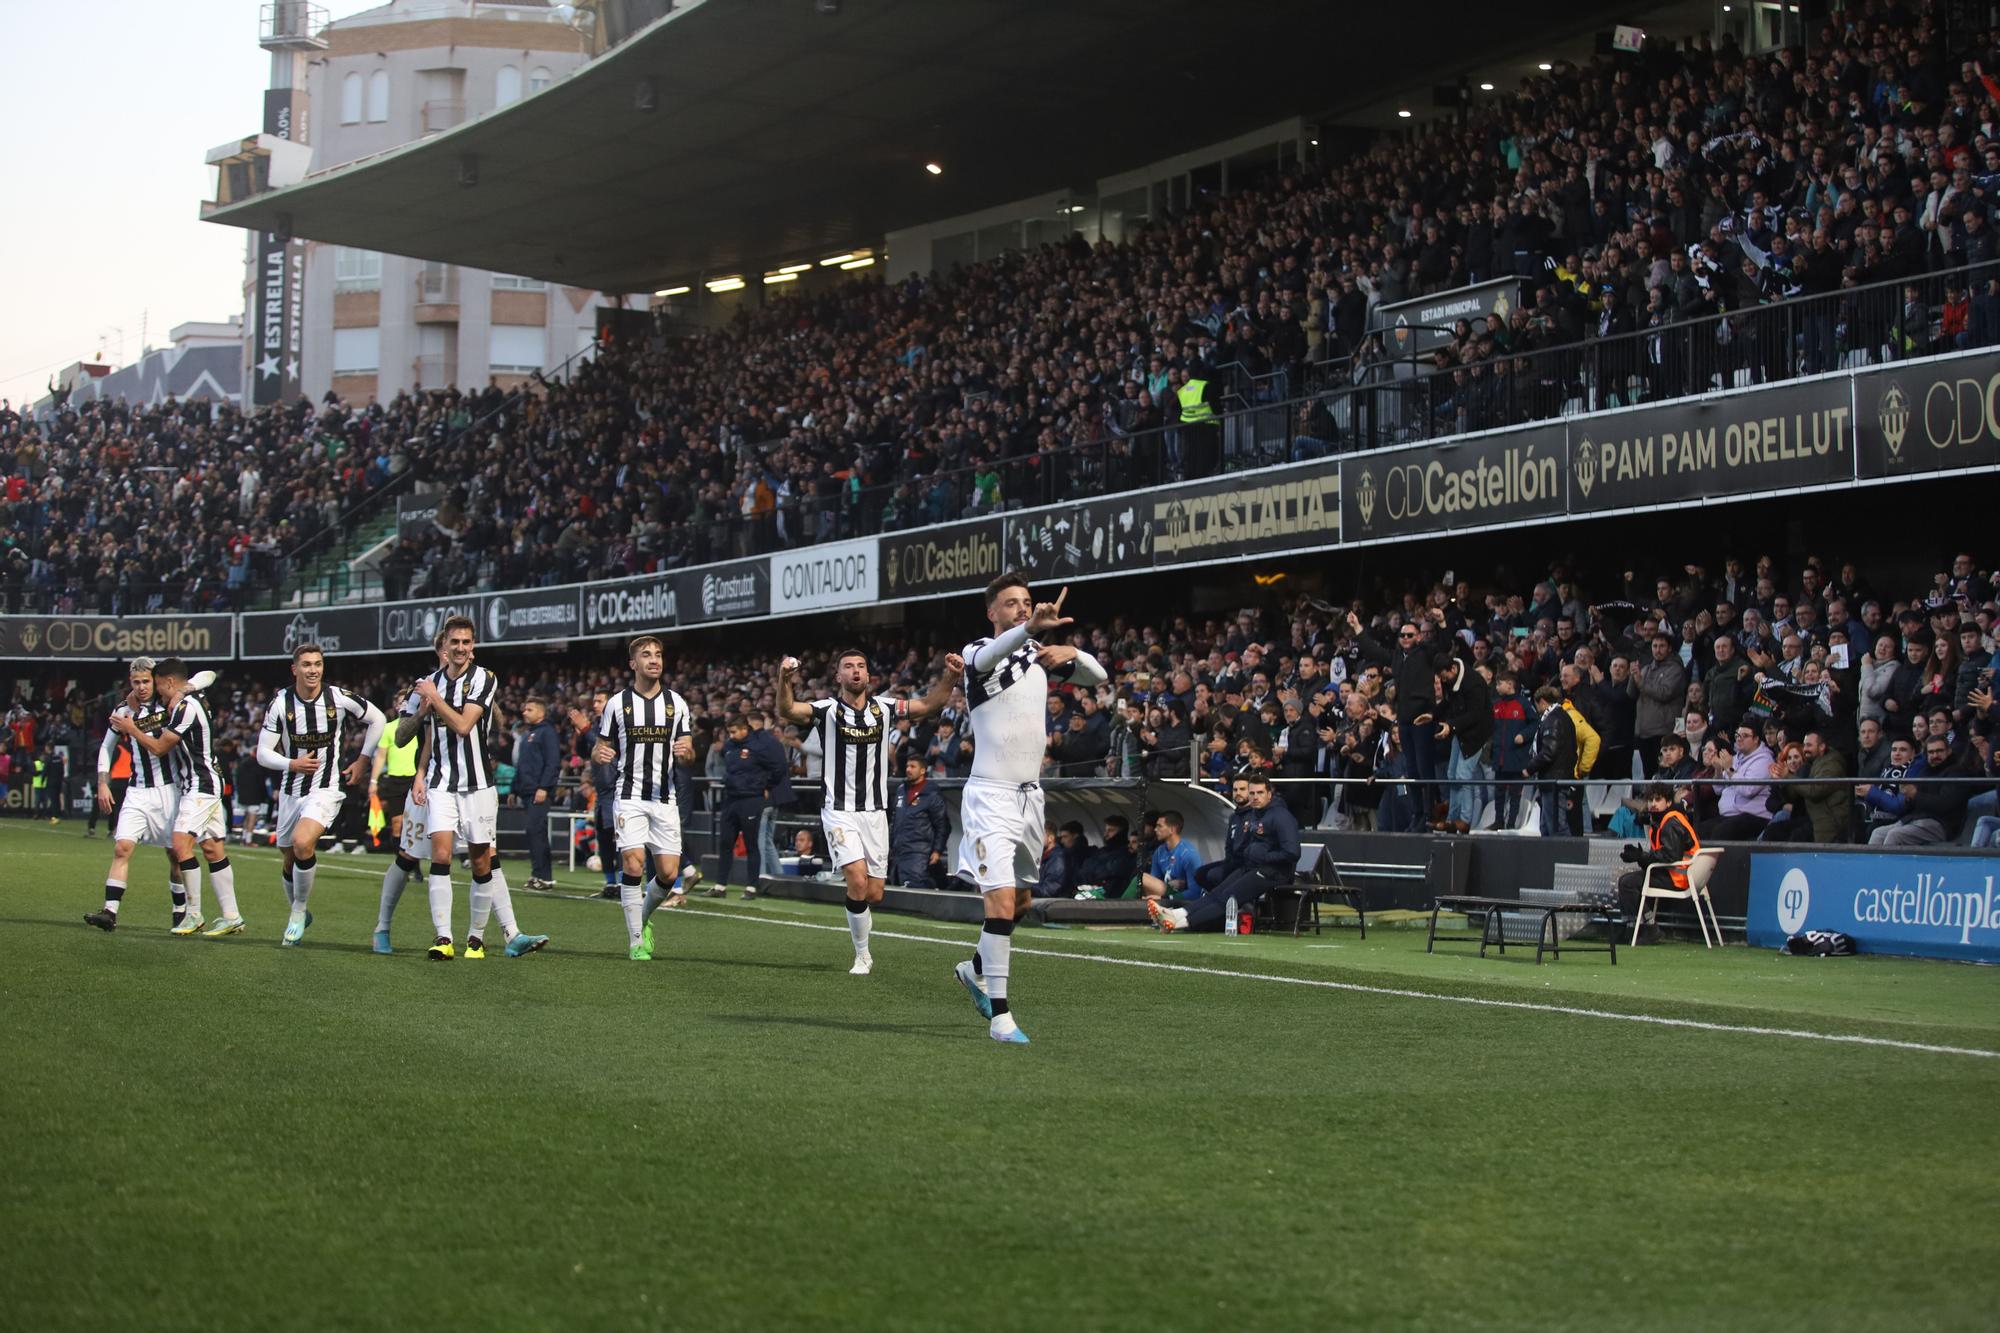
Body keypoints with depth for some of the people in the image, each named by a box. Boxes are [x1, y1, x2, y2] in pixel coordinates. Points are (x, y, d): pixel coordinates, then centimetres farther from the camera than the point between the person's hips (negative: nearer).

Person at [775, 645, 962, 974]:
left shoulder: (883, 708, 5)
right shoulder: (827, 710, -6)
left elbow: (929, 705, 7)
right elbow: (787, 711, -22)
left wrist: (950, 676, -11)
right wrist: (784, 682, -43)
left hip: (875, 812, 4)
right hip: (839, 811, -4)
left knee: (874, 894, 2)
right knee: (858, 881, -20)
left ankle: (858, 922, 38)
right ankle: (862, 956, -3)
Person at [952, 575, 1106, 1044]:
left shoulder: (1040, 654, 10)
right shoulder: (979, 651, -9)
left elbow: (1097, 676, 15)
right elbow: (985, 658, -34)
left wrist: (1072, 652, -9)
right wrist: (1031, 629, -55)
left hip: (1029, 794, 7)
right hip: (990, 794, -7)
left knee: (1021, 901, 16)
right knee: (1002, 901, -17)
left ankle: (976, 970, 42)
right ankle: (1000, 1015, -13)